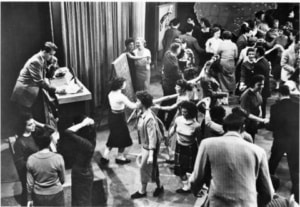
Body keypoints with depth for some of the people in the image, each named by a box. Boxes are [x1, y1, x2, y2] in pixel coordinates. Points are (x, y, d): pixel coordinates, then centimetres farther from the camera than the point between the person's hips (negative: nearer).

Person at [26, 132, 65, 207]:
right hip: (55, 194, -2)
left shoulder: (31, 159, -14)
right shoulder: (58, 158, -20)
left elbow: (30, 182, -6)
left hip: (38, 196, 2)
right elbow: (62, 179, -7)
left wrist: (30, 199, 7)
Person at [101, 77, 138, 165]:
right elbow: (132, 106, -19)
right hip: (119, 118, -8)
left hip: (112, 117, 8)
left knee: (113, 138, 20)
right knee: (123, 137, 12)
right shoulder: (121, 96, -25)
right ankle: (120, 157, 27)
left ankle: (105, 157, 22)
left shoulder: (111, 94, -1)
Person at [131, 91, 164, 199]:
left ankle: (142, 191, 25)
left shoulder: (149, 118, -29)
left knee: (144, 168, 6)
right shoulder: (142, 114, -2)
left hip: (149, 147, -8)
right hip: (145, 145, 8)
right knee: (152, 167, 20)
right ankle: (159, 186, 38)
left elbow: (152, 137, -27)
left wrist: (151, 155, -27)